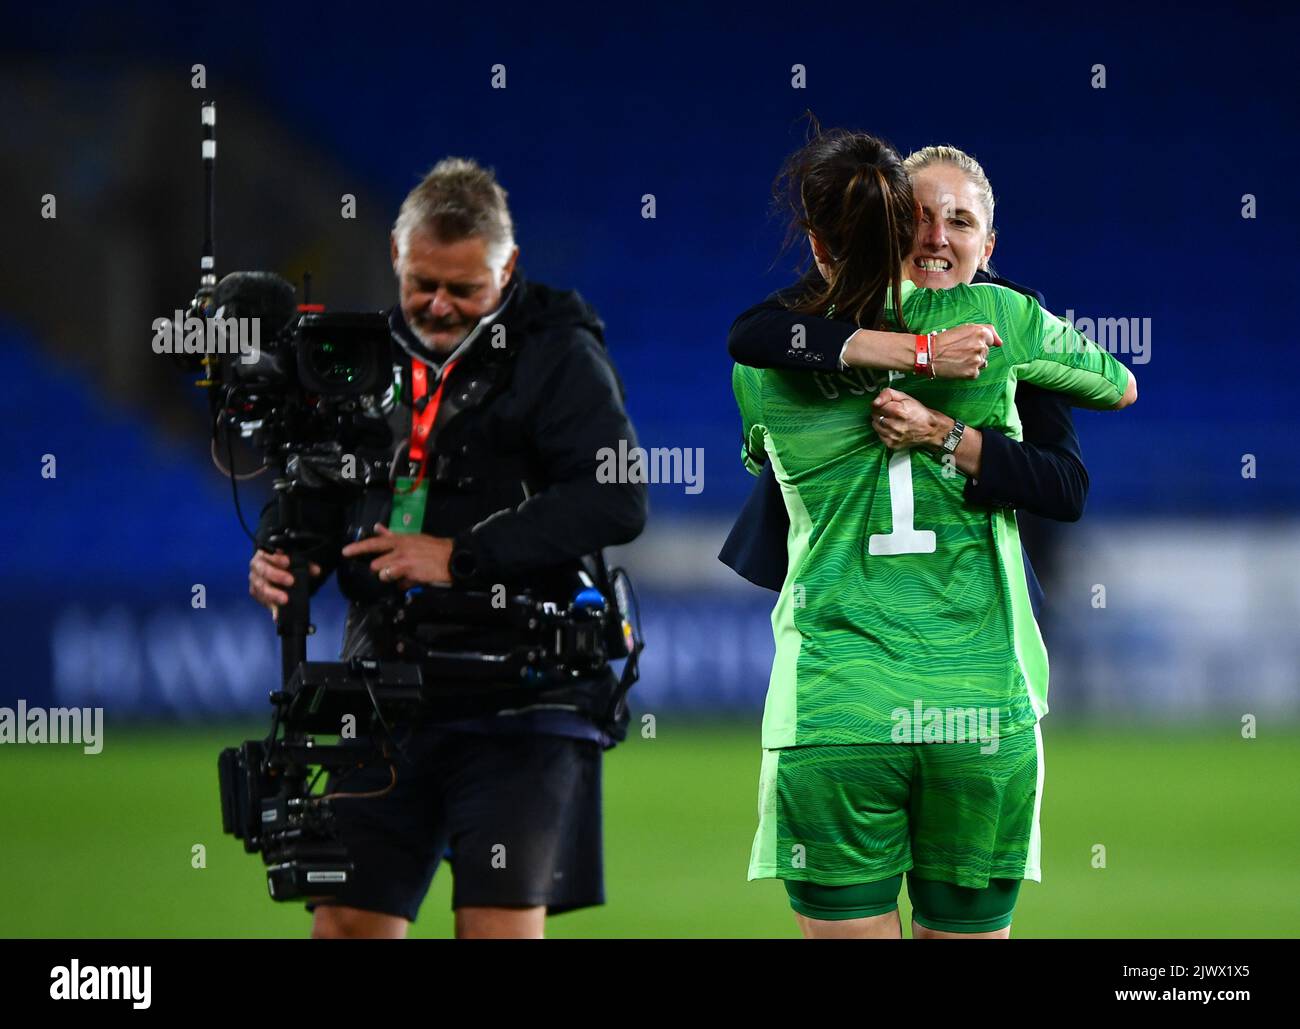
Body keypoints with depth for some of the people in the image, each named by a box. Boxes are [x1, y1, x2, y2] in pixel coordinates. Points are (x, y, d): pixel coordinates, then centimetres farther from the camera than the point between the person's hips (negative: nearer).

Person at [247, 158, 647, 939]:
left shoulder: (559, 355, -2)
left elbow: (617, 502, -15)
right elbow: (321, 496, 21)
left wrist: (464, 558, -19)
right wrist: (280, 558, -3)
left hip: (522, 703, -5)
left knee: (502, 923, -11)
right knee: (347, 921, 1)